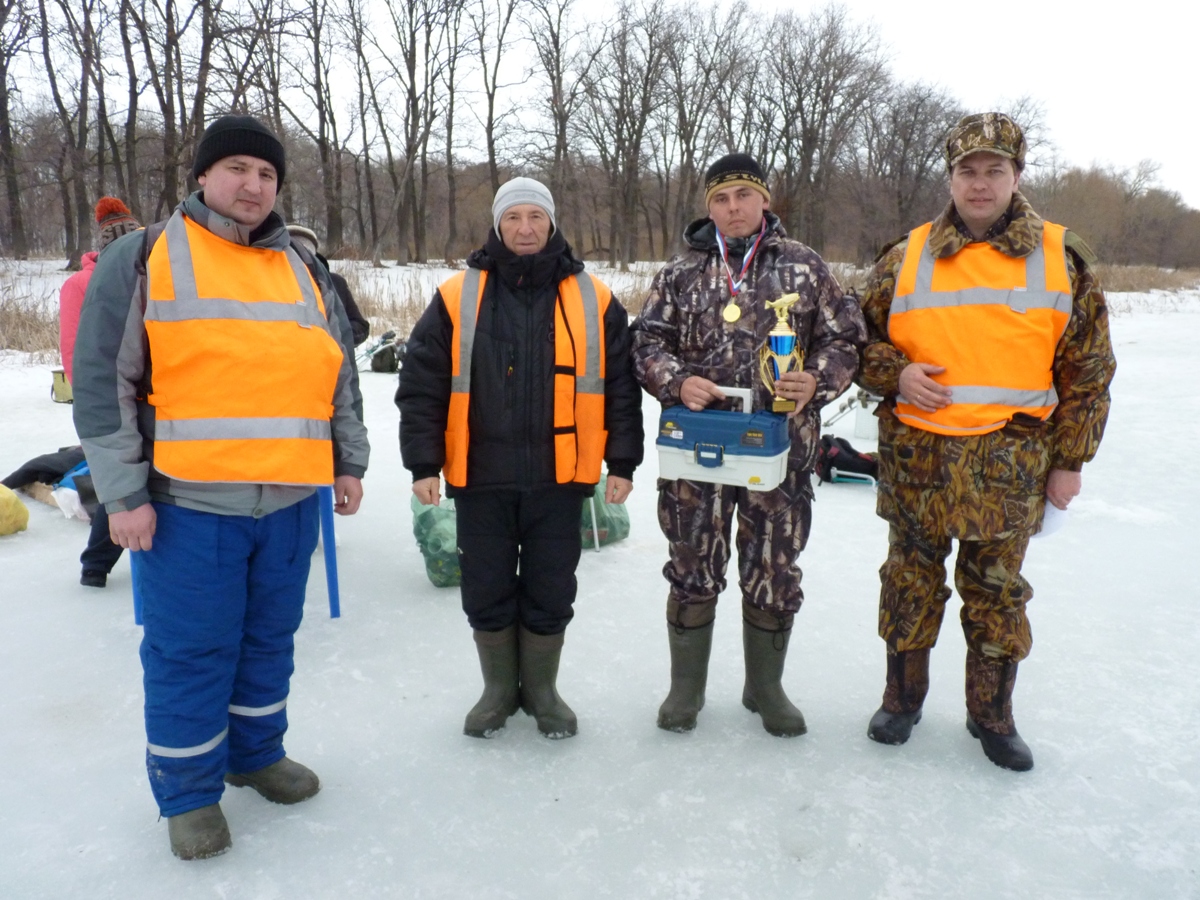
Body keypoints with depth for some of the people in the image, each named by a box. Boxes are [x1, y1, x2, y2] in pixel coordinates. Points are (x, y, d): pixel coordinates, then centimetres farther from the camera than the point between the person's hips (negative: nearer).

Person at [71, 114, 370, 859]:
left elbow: (340, 376, 16)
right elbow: (104, 383, -5)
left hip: (291, 501, 5)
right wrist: (123, 492, -10)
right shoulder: (142, 258, -1)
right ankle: (188, 790, 24)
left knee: (269, 640, 16)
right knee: (190, 651, 5)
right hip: (188, 502, -4)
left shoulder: (304, 271, 13)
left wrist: (349, 463, 10)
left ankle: (256, 753, 36)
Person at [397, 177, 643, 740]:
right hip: (480, 479, 0)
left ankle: (541, 689, 33)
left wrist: (622, 462, -1)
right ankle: (499, 689, 33)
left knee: (550, 593, 10)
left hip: (559, 479, 0)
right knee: (487, 593, 11)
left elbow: (620, 388, 4)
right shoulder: (457, 298, 0)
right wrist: (424, 463, -5)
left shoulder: (593, 301, 2)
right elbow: (421, 386, 0)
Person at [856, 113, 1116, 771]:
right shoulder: (906, 258, 3)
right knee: (910, 581, 12)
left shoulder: (1062, 258, 3)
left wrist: (1069, 461, 2)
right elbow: (860, 339, 11)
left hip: (1011, 463, 0)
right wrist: (895, 375, -10)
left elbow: (1087, 369, 5)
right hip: (916, 454, 1)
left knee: (997, 589, 11)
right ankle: (902, 698, 30)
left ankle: (992, 713, 30)